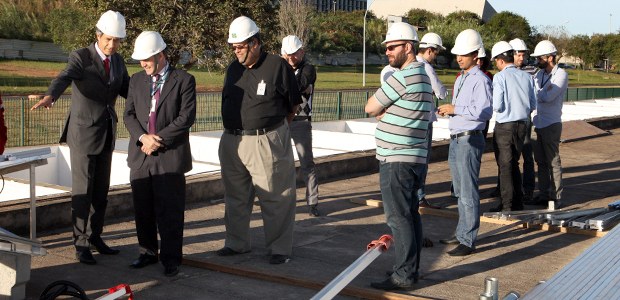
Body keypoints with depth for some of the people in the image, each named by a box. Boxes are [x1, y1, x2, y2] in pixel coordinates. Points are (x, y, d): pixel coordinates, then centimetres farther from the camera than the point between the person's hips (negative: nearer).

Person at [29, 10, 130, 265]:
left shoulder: (118, 61, 6)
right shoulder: (80, 58, -14)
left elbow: (128, 89, 13)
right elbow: (63, 79, -33)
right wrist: (49, 97, -54)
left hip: (107, 135, 6)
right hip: (83, 133, -6)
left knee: (101, 191, 13)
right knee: (82, 192, -1)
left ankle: (95, 237, 26)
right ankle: (80, 244, 10)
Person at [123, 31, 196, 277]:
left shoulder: (184, 80, -3)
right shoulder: (137, 80, 12)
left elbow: (186, 117, -10)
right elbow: (129, 114, 8)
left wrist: (159, 139, -14)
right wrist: (143, 137, -10)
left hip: (170, 156, -5)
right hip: (140, 155, 5)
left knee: (169, 210, -1)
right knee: (142, 208, 12)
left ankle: (171, 258, 9)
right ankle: (148, 252, 26)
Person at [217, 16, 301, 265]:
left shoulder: (278, 66, -7)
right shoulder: (233, 69, 10)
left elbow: (293, 105, 0)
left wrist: (272, 127, 6)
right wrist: (237, 127, 10)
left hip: (267, 143, -6)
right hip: (232, 141, 6)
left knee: (275, 198, 0)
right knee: (236, 197, 15)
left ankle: (279, 248, 11)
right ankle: (237, 243, 29)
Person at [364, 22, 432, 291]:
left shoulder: (403, 77, -17)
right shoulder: (422, 75, 16)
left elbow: (370, 108, -9)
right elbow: (380, 110, 17)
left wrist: (381, 110, 9)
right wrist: (385, 111, -2)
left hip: (396, 160, -10)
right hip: (413, 157, 10)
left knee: (399, 217, -6)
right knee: (410, 213, 13)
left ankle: (404, 275, -1)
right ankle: (410, 268, 21)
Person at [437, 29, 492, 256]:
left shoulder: (480, 80, -13)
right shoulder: (460, 80, 17)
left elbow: (485, 111, -25)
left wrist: (456, 109, -20)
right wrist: (448, 110, 8)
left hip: (470, 141, -10)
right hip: (455, 139, 10)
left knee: (468, 192, -7)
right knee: (460, 192, 17)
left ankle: (468, 241, -2)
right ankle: (461, 233, 27)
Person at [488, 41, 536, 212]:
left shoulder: (500, 77, -14)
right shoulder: (526, 77, 3)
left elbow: (497, 106, -17)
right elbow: (533, 105, 6)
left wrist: (492, 105, 5)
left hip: (505, 126, -5)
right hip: (522, 123, 6)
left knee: (505, 166, 3)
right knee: (514, 163, 18)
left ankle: (507, 206, 6)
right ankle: (517, 203, 23)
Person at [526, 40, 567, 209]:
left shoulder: (561, 74, -9)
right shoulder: (540, 74, 13)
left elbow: (548, 97, -19)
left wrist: (538, 94, -5)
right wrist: (544, 93, -8)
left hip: (551, 124, -7)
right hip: (538, 123, 7)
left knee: (553, 162, -4)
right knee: (541, 161, 12)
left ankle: (556, 197, 1)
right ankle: (544, 195, 20)